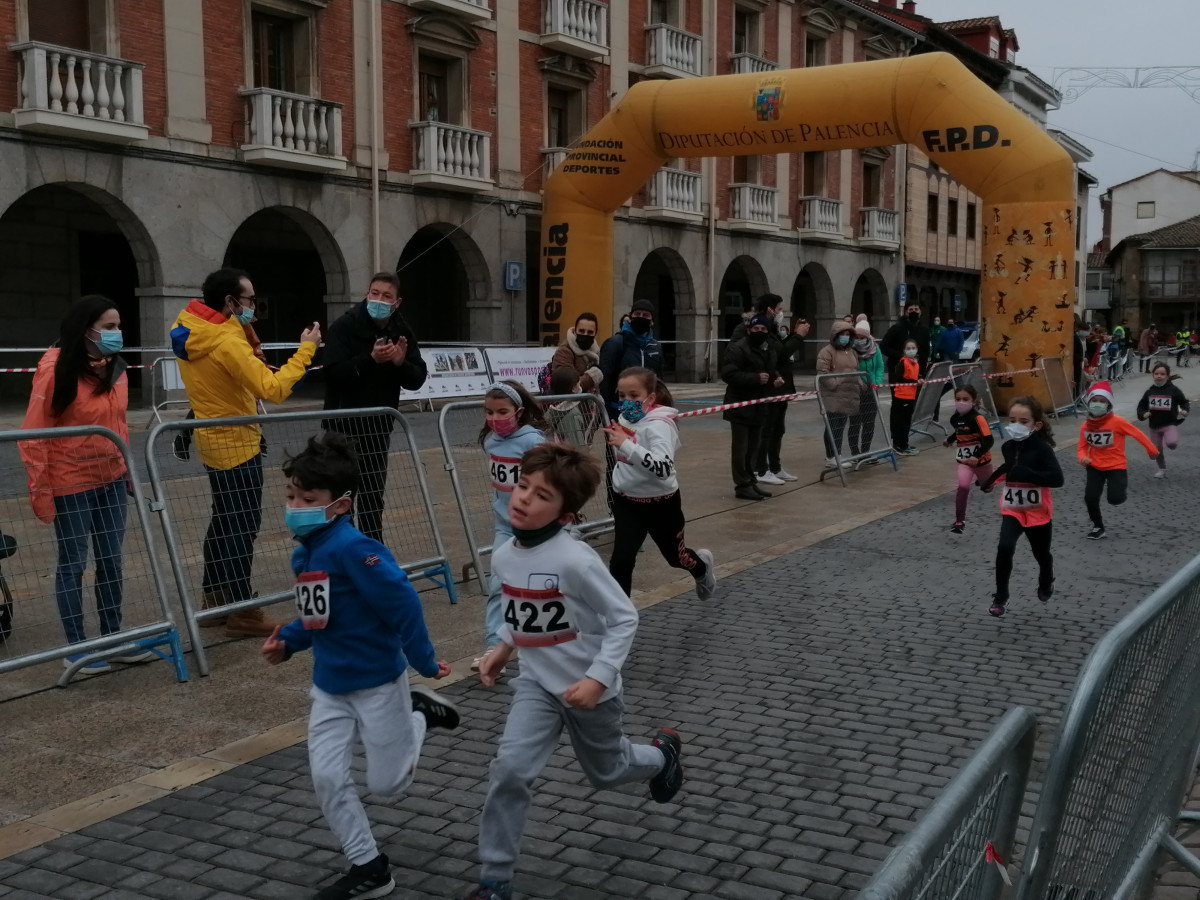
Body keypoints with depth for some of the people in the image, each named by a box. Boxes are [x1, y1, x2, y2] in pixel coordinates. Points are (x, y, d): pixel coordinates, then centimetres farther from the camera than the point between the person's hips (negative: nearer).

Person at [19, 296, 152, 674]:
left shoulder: (115, 368, 3)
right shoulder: (56, 369, -17)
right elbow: (34, 434, -15)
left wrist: (126, 470, 14)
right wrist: (40, 489, -15)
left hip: (112, 480, 6)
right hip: (71, 484, -6)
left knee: (111, 560, 12)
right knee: (73, 563, 5)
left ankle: (112, 638, 24)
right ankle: (76, 648, 15)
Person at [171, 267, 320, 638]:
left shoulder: (192, 332, 4)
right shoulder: (226, 343, -24)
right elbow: (273, 389, -28)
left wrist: (245, 330, 5)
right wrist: (306, 350, -21)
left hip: (215, 439, 10)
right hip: (235, 443, -9)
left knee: (225, 522, 18)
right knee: (241, 526, -3)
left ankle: (214, 601, 26)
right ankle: (242, 613, 3)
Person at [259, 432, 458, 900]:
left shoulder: (352, 548, -26)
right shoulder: (303, 554, 2)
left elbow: (402, 601, -27)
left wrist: (424, 661, -21)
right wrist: (288, 642, 2)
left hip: (377, 680, -7)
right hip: (329, 685, 7)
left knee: (387, 784, 7)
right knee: (327, 778, 1)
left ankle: (419, 712, 33)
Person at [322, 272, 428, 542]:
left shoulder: (402, 332, 3)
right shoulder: (344, 326, -11)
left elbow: (417, 379, 0)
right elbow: (334, 372, -22)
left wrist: (401, 362, -19)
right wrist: (371, 359, -32)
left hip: (380, 423, 5)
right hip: (345, 422, -5)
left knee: (373, 492, 14)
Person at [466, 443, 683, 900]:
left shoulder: (575, 560, -28)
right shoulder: (505, 555, -6)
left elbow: (624, 617, -22)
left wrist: (598, 678, -28)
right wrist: (502, 647, 5)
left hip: (587, 687, -4)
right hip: (537, 682, 4)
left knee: (606, 771, 19)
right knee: (509, 769, -14)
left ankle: (662, 753, 52)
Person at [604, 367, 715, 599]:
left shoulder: (659, 425, -25)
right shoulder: (626, 419, -3)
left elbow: (663, 468, -44)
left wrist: (626, 444, -46)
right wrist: (612, 437, 4)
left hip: (660, 502, -5)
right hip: (627, 501, 5)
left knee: (675, 556, 19)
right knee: (620, 560, -8)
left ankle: (702, 567, 55)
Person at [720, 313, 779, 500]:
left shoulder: (769, 350, 14)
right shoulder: (738, 348, -14)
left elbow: (773, 371, 31)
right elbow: (728, 374, -22)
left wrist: (776, 379, 6)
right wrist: (756, 378, -27)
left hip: (759, 406, 8)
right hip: (741, 406, -8)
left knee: (753, 447, 14)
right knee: (740, 448, -4)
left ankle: (750, 482, 23)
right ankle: (742, 486, 1)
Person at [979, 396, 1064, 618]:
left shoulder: (1042, 449, -20)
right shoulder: (1008, 447, -2)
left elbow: (1057, 479, -32)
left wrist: (1026, 475, -39)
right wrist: (992, 479, 22)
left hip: (1038, 512, -3)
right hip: (1012, 511, 3)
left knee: (1041, 554, 18)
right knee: (1004, 549, -20)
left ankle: (1046, 584, 51)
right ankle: (1000, 598, -10)